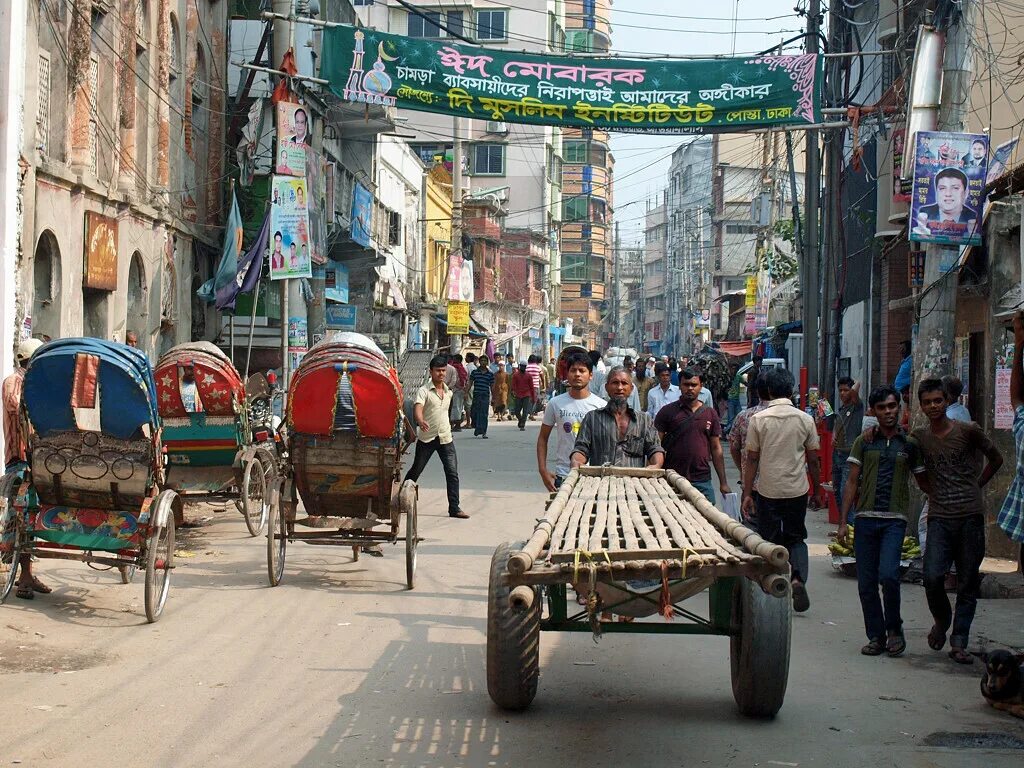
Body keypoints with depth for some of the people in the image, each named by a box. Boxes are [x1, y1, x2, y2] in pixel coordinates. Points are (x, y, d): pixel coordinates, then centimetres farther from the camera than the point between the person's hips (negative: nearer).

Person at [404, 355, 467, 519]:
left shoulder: (448, 392, 11)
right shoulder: (423, 391, -8)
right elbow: (417, 408, -26)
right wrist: (420, 421, -44)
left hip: (446, 438, 4)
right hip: (426, 438, -4)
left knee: (452, 473, -5)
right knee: (415, 471, 7)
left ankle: (454, 508, -4)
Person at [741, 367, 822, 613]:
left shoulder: (758, 419, -7)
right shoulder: (805, 420, -2)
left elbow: (751, 459, -5)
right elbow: (813, 460, 3)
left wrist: (747, 493, 1)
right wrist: (817, 491, 15)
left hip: (767, 491, -1)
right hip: (797, 490, 1)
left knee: (770, 540, 11)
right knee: (796, 538, 16)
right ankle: (798, 577, -8)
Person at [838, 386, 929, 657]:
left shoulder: (909, 444, 8)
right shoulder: (864, 442, 8)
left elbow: (923, 482, 17)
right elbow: (852, 483, 8)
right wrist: (843, 521, 3)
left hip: (895, 519, -2)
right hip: (865, 518, 2)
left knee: (888, 575, -17)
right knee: (866, 582, 2)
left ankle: (894, 629, 3)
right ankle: (876, 636, 14)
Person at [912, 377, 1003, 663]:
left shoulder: (968, 431, -1)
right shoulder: (919, 437, 6)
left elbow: (996, 459, 13)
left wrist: (976, 486, 11)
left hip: (970, 516, -1)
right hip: (939, 518, 1)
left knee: (968, 584, 2)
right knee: (932, 578, -13)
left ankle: (959, 642, 8)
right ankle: (942, 620, 17)